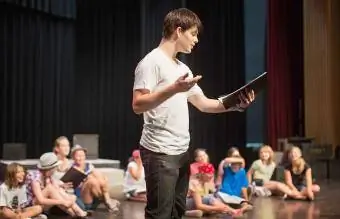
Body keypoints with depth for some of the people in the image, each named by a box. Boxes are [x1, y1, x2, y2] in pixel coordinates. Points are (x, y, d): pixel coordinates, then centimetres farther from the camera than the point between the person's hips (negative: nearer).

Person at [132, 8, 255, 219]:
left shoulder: (182, 68, 18)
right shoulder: (152, 62, -9)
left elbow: (203, 103, 18)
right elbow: (138, 105, -18)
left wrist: (234, 105, 3)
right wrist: (173, 89, -26)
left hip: (182, 151, 9)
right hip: (160, 152, -9)